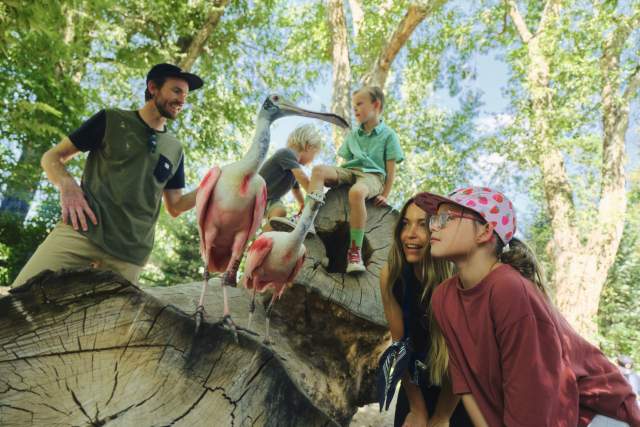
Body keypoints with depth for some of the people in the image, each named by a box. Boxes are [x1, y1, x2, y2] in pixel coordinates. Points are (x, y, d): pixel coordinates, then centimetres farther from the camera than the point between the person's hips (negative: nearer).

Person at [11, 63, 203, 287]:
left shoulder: (175, 150, 16)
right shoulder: (112, 120, 8)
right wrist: (67, 185, -13)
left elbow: (174, 207, 18)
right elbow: (52, 157, 9)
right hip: (81, 231, -2)